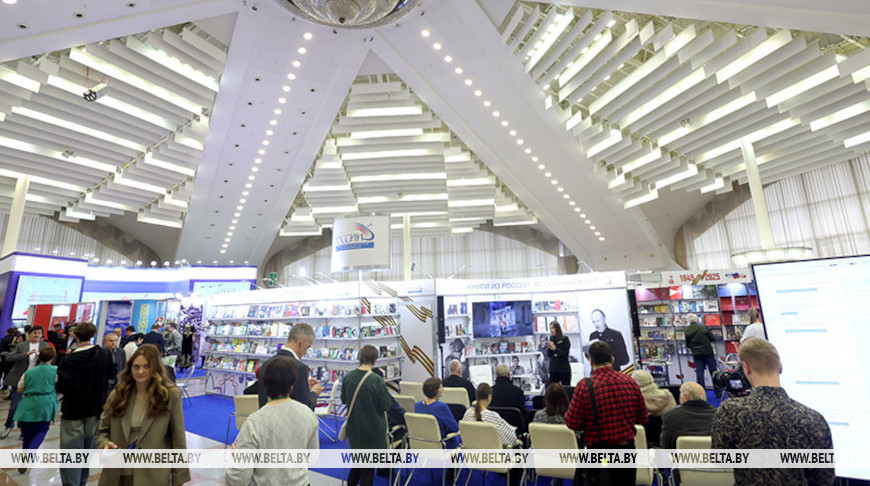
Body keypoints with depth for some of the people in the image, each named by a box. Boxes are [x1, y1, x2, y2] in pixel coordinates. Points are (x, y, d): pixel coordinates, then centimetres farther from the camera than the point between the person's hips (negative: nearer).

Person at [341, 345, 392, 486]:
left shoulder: (348, 377, -9)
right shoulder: (377, 380, -24)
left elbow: (344, 399, 6)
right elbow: (386, 406, -14)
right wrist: (383, 387, -4)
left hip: (354, 428, 5)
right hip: (373, 429, -5)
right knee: (368, 467, 12)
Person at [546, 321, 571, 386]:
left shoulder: (565, 339, -6)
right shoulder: (551, 339, 6)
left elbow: (566, 354, -11)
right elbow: (549, 355, 8)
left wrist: (555, 348, -21)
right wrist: (549, 348, -12)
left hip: (564, 369, -3)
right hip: (553, 369, 4)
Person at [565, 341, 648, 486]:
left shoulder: (584, 386, -19)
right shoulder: (630, 382, -7)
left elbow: (572, 423, -13)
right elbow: (643, 418, 4)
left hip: (598, 452, -4)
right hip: (627, 448, 4)